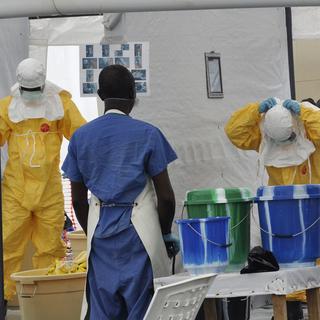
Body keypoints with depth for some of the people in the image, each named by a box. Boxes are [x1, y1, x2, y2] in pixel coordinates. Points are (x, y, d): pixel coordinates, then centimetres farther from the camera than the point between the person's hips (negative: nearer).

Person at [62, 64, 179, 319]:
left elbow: (79, 200, 8)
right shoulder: (147, 134, -6)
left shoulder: (81, 136, 4)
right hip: (139, 229, -3)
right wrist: (166, 234, 7)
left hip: (100, 229, 3)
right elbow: (165, 196, -6)